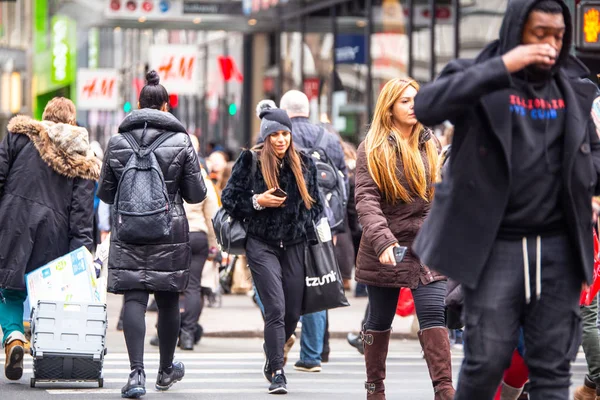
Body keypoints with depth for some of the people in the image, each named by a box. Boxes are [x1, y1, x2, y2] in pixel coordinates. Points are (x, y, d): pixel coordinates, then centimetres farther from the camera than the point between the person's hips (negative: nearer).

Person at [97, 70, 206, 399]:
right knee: (168, 299, 13)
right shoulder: (181, 142, -4)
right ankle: (166, 370, 28)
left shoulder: (117, 142, 1)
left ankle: (137, 372, -20)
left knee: (134, 298, -4)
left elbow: (105, 193, 8)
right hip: (170, 231, 0)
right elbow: (197, 193, -1)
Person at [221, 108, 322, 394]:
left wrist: (308, 228, 5)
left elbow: (315, 203, 20)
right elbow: (229, 199, 2)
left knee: (292, 312, 5)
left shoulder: (304, 164, 10)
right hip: (262, 245, -4)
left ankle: (272, 354, 33)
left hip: (295, 246, 4)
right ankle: (276, 372, -13)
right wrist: (258, 201, -12)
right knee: (276, 309, -16)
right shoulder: (250, 161, 0)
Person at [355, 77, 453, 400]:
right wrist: (382, 240, -26)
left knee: (435, 316, -11)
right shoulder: (372, 150, -3)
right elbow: (366, 199, -13)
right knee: (379, 321, 9)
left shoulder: (430, 144, 9)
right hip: (387, 249, -2)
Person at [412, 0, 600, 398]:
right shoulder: (480, 79, -2)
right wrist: (501, 68, -25)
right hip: (495, 246, -3)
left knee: (553, 365, 4)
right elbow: (427, 107, -21)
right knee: (487, 359, -3)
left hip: (559, 246, 3)